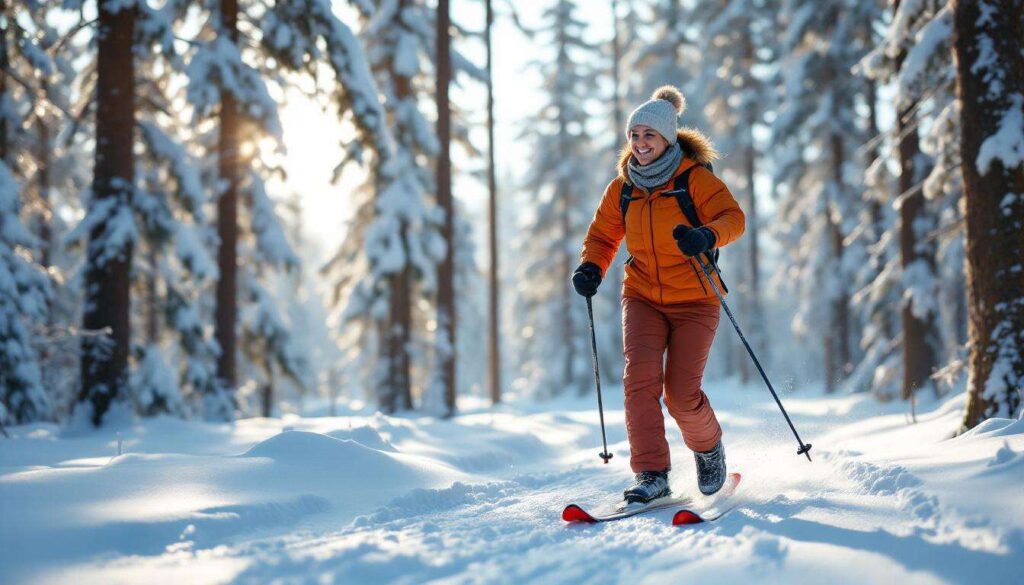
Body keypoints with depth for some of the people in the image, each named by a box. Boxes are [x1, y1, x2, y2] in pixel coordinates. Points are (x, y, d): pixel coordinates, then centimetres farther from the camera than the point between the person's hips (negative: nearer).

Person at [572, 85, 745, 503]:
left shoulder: (696, 178, -9)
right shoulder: (622, 189, 4)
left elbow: (733, 217, -20)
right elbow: (602, 236, 14)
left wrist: (705, 236, -42)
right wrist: (591, 268, -7)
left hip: (694, 301, -3)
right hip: (642, 299, 3)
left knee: (682, 393, -9)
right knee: (640, 377, -17)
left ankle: (709, 448, 23)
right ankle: (651, 475, -13)